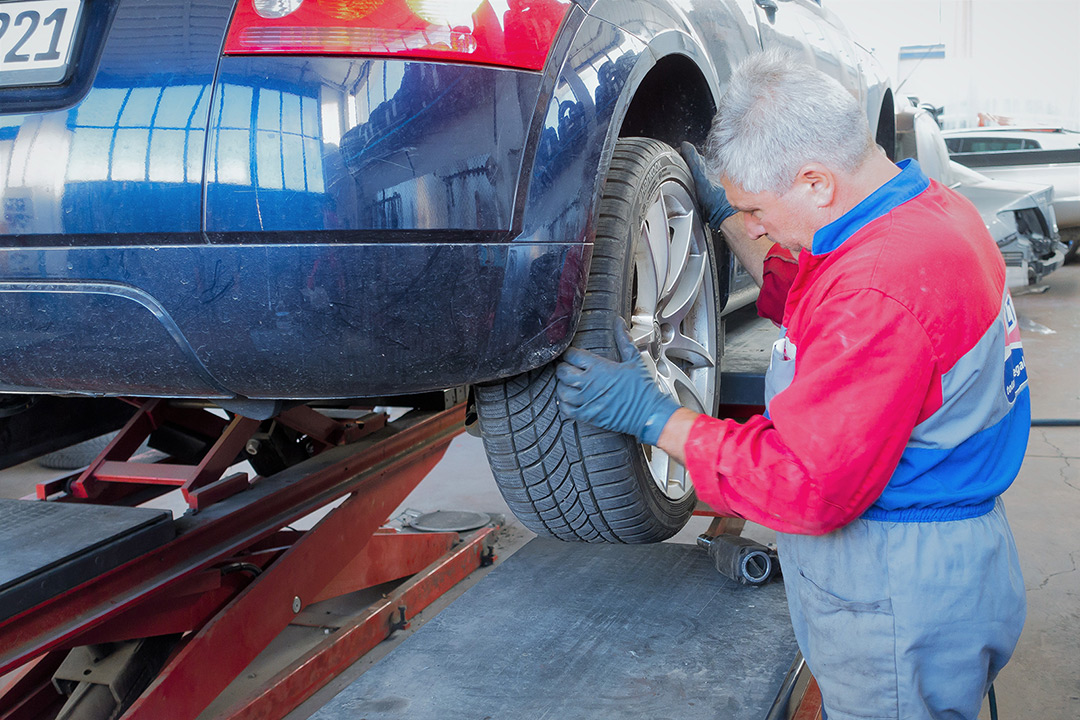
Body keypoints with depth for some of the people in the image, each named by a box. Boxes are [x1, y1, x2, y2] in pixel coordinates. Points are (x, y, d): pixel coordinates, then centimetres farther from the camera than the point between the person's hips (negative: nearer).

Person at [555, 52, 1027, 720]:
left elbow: (810, 486, -27)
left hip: (899, 600, -10)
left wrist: (656, 418, -20)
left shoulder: (881, 290, -31)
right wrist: (726, 213, 17)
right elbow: (807, 304, 20)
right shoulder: (930, 206, 3)